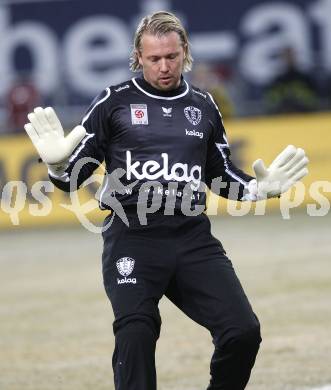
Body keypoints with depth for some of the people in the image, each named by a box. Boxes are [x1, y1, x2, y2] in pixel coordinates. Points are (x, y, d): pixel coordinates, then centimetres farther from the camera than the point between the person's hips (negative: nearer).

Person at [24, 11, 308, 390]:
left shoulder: (203, 106, 16)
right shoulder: (114, 102, 6)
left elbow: (222, 174, 27)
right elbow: (73, 175, 7)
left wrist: (260, 188, 9)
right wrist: (58, 165, -15)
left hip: (193, 237, 3)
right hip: (132, 237, -3)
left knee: (243, 331, -9)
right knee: (136, 333, -21)